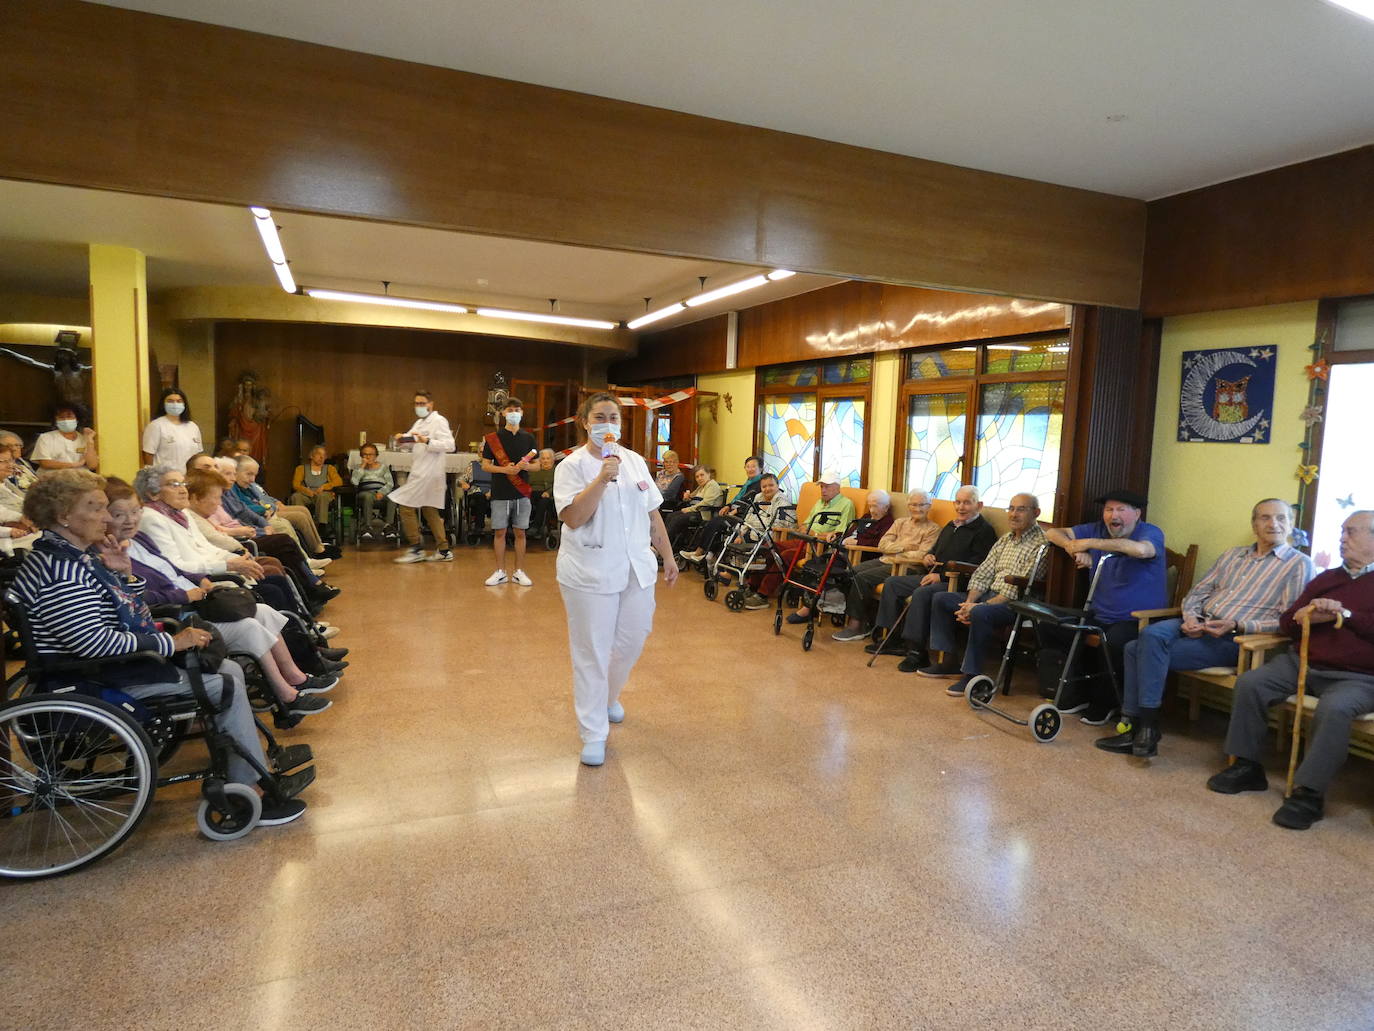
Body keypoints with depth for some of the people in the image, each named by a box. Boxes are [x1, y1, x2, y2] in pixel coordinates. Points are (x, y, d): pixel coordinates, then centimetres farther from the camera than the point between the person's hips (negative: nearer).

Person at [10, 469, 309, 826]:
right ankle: (243, 796, 0)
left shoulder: (85, 555, 9)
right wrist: (172, 643, -23)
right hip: (99, 680, -10)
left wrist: (125, 573, -2)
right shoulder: (60, 570, -23)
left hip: (121, 659, 11)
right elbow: (95, 643, -30)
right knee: (227, 686, -12)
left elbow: (128, 611, 16)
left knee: (230, 670, 7)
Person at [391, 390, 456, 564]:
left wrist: (427, 441, -31)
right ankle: (443, 551, 16)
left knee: (406, 506, -8)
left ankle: (416, 549, -1)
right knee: (430, 511, 11)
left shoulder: (439, 421, -9)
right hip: (420, 472, 9)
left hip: (429, 473, -9)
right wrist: (400, 441, -3)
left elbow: (449, 445, -20)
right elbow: (409, 445, 19)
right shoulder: (419, 423, 19)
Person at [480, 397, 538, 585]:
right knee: (499, 532, 3)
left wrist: (525, 466, -12)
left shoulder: (528, 438, 7)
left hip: (522, 492, 1)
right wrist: (504, 469, -16)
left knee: (520, 532, 5)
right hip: (500, 492, -1)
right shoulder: (493, 438, 2)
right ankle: (500, 572, 15)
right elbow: (485, 465, 1)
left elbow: (536, 464, 11)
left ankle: (519, 572, 15)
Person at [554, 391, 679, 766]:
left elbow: (653, 513, 14)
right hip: (590, 573, -5)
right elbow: (573, 518, -19)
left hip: (637, 569, 5)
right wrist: (602, 479, -24)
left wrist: (668, 556, 14)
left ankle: (608, 697, 43)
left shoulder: (636, 462, 10)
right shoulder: (572, 465, -6)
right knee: (592, 653, 2)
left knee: (631, 643, 14)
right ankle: (593, 734, 14)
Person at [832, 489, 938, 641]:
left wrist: (896, 555, -9)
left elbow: (922, 555, -12)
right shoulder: (900, 522, 20)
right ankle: (863, 622, -13)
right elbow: (882, 544, 9)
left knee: (862, 578, -24)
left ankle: (856, 626, -15)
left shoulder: (933, 530, 3)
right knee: (850, 573, -17)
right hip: (883, 560, 7)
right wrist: (903, 546, -5)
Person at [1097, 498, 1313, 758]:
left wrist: (1237, 626, -18)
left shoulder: (1299, 564, 3)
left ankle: (1143, 727, -13)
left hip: (1233, 640, -6)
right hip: (1199, 625, 6)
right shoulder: (1234, 555, 21)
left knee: (1148, 650, -25)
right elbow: (1198, 591, 19)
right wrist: (1190, 617, -3)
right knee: (1150, 635, -23)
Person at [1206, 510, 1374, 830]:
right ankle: (1247, 767, -7)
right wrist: (1305, 616, -5)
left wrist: (1346, 615, -13)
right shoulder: (1326, 579, 19)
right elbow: (1286, 622, 17)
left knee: (1334, 708, -35)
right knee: (1250, 683, -15)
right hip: (1304, 662, 6)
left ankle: (1309, 793, -26)